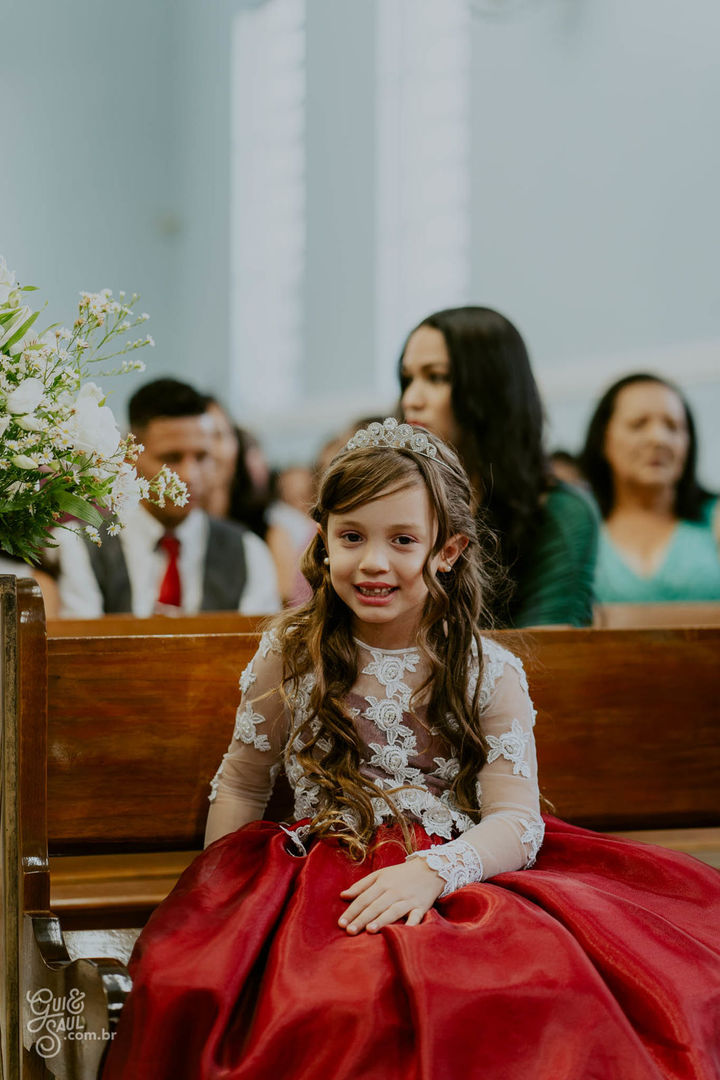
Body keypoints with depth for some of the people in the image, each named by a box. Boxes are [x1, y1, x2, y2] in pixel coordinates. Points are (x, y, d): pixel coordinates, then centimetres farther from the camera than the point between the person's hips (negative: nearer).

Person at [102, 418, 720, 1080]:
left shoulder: (491, 674, 3)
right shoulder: (290, 656, 7)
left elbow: (516, 820, -6)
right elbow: (241, 786, 18)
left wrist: (432, 870, -24)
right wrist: (222, 898, 7)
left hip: (462, 875, 0)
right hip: (324, 876, 1)